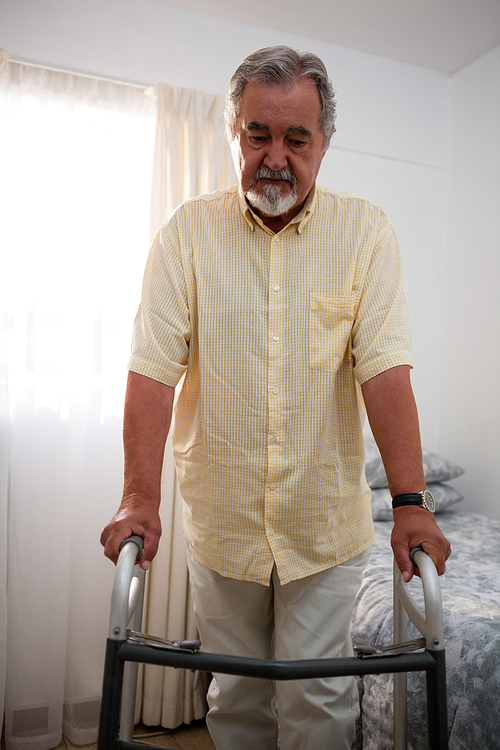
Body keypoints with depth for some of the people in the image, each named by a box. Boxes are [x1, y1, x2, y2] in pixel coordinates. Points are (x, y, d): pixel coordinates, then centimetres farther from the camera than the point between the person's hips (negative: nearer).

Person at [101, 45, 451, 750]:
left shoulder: (364, 230, -3)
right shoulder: (187, 232, -3)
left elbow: (385, 369, -11)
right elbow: (153, 368, -9)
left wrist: (411, 501, -18)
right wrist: (140, 499, -16)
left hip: (326, 526, 0)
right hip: (220, 523, 1)